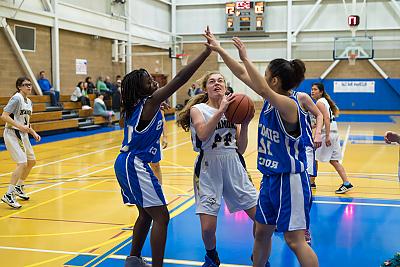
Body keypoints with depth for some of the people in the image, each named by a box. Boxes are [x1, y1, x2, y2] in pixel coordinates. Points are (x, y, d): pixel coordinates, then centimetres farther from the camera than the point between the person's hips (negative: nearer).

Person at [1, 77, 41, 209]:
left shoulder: (28, 101, 13)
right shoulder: (16, 98, -14)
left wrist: (34, 133, 11)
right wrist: (20, 126, -26)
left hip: (23, 135, 10)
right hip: (12, 134, -9)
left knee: (31, 161, 17)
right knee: (22, 163, -17)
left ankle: (18, 187, 35)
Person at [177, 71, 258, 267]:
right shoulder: (197, 109, -1)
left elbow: (240, 149, 8)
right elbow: (203, 134, -23)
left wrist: (245, 123, -4)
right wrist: (220, 110, -24)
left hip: (234, 166, 4)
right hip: (209, 168, -4)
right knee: (208, 227, -9)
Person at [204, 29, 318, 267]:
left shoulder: (289, 104, -20)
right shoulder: (271, 100, 4)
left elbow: (263, 89, -39)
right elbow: (243, 75, 9)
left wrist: (245, 57, -33)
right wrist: (219, 49, 8)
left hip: (290, 180, -9)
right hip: (270, 178, 9)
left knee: (295, 241, -5)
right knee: (262, 232, 18)